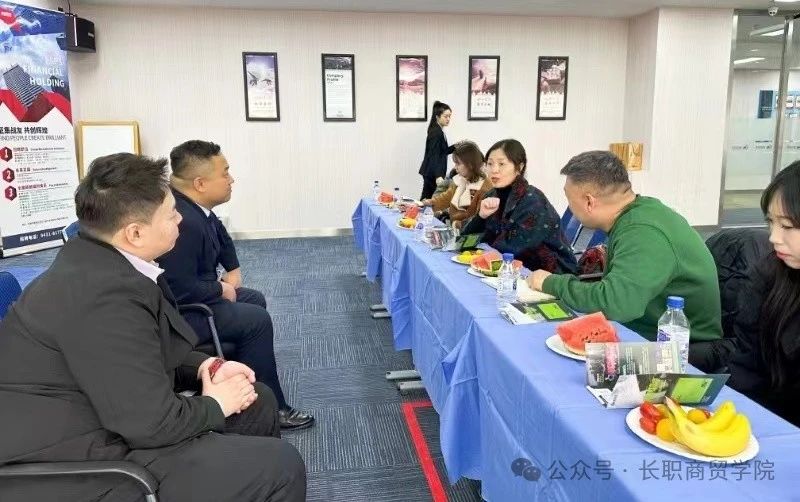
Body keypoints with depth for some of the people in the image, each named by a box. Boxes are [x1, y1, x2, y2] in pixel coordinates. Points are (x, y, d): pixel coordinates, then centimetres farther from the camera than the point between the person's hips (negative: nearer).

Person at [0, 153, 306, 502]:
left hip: (106, 418, 10)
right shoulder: (105, 293, -29)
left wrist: (207, 367, -1)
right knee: (279, 465, -15)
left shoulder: (98, 261, 2)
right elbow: (153, 424, -27)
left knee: (257, 401, 13)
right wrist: (216, 404, -8)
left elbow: (148, 354, 14)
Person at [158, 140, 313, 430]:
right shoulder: (182, 221, -32)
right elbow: (181, 289, -33)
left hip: (192, 292, 11)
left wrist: (233, 271, 7)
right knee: (256, 320, -12)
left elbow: (223, 240, 20)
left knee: (255, 300, 16)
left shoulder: (197, 207, 0)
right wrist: (222, 290, -16)